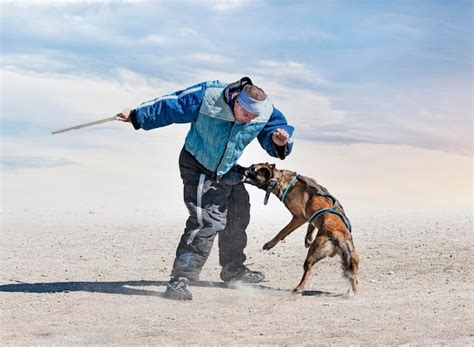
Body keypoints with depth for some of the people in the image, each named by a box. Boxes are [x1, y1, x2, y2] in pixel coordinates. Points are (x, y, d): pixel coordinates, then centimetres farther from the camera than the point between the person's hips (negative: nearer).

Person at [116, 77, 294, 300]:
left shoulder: (266, 113, -18)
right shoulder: (206, 98, -30)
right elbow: (169, 106, -18)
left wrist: (279, 142, -34)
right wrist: (136, 116, -8)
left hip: (227, 172, 7)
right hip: (198, 168, -7)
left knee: (237, 217, 20)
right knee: (207, 221, -22)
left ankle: (233, 269, 43)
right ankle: (180, 280, -25)